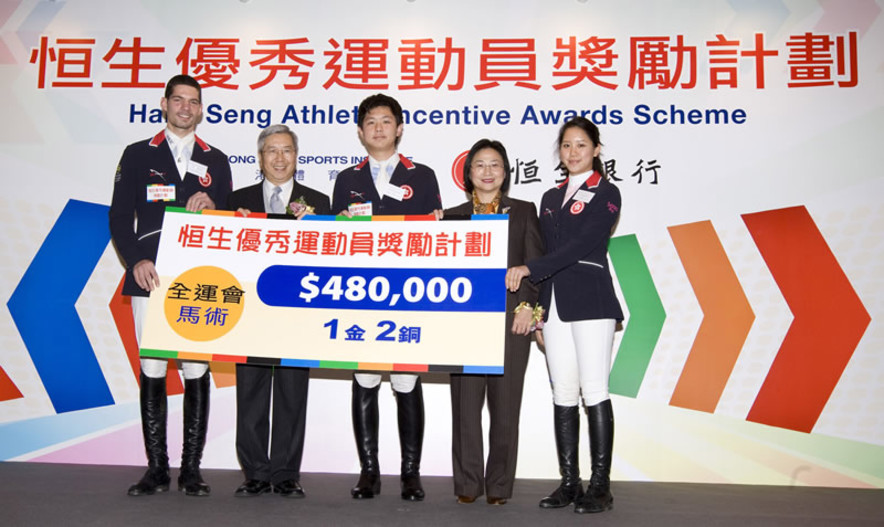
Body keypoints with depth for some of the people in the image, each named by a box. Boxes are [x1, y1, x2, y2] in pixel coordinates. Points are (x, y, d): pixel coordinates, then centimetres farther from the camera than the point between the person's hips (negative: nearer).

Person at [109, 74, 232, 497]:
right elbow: (119, 216, 5)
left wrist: (211, 205, -8)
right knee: (152, 372, 2)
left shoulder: (216, 161, 15)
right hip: (150, 279, 0)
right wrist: (135, 261, -9)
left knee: (197, 373, -1)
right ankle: (156, 470, 11)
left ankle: (191, 470, 8)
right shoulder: (138, 155, 11)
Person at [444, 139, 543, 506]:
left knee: (505, 403, 2)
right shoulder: (453, 216, 14)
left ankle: (499, 485, 13)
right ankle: (467, 483, 13)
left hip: (511, 317, -1)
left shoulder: (524, 212, 11)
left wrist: (528, 305, -6)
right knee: (465, 402, 2)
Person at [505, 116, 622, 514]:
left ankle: (600, 485, 1)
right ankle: (569, 482, 13)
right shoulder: (550, 198, 20)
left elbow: (582, 244, -12)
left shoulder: (606, 193, 1)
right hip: (554, 303, 6)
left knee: (594, 391, -6)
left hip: (590, 301, -6)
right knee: (563, 395, 6)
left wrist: (529, 269, -18)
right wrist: (538, 311, 12)